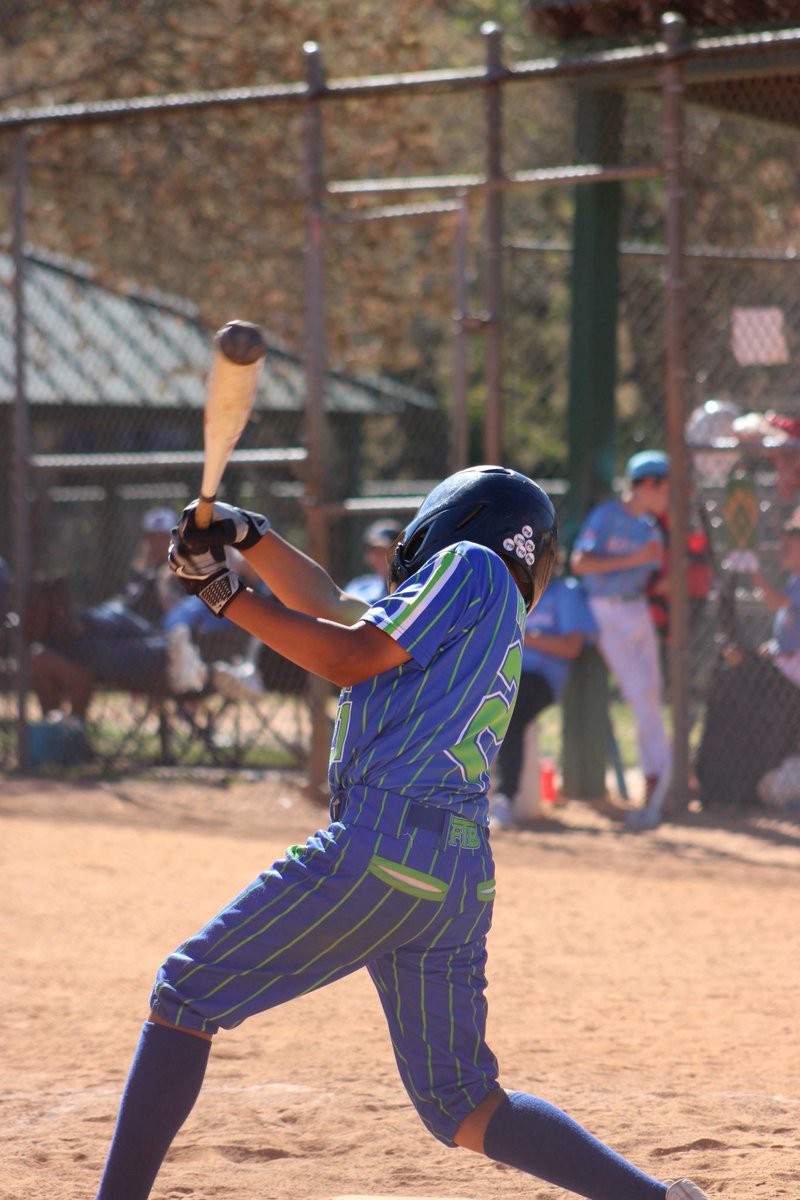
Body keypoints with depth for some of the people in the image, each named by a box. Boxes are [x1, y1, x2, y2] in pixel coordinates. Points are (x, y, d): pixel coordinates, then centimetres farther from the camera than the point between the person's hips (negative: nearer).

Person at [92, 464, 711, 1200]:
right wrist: (248, 536, 21)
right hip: (462, 876, 9)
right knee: (466, 1110, 10)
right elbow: (332, 608, 32)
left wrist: (226, 597, 1)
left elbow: (354, 657, -2)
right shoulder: (492, 631, 28)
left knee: (185, 995, -1)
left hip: (384, 844, -9)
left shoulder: (473, 567, 4)